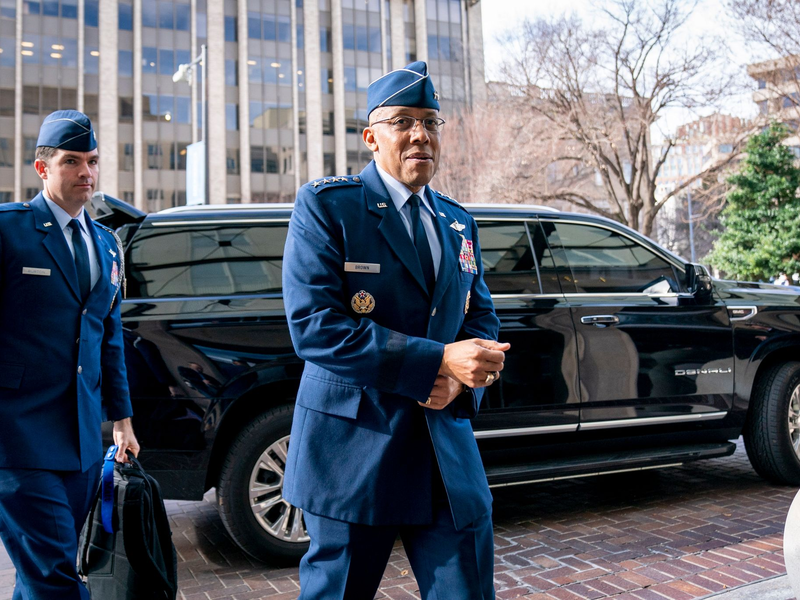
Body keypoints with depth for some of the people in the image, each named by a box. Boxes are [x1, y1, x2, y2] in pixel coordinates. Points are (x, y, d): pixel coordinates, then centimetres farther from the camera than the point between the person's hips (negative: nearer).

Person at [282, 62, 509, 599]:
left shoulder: (458, 223, 13)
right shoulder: (326, 205, -7)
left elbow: (482, 318, 14)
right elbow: (314, 326, -17)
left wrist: (461, 379, -10)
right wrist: (437, 361, -22)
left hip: (449, 452, 5)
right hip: (353, 451, -4)